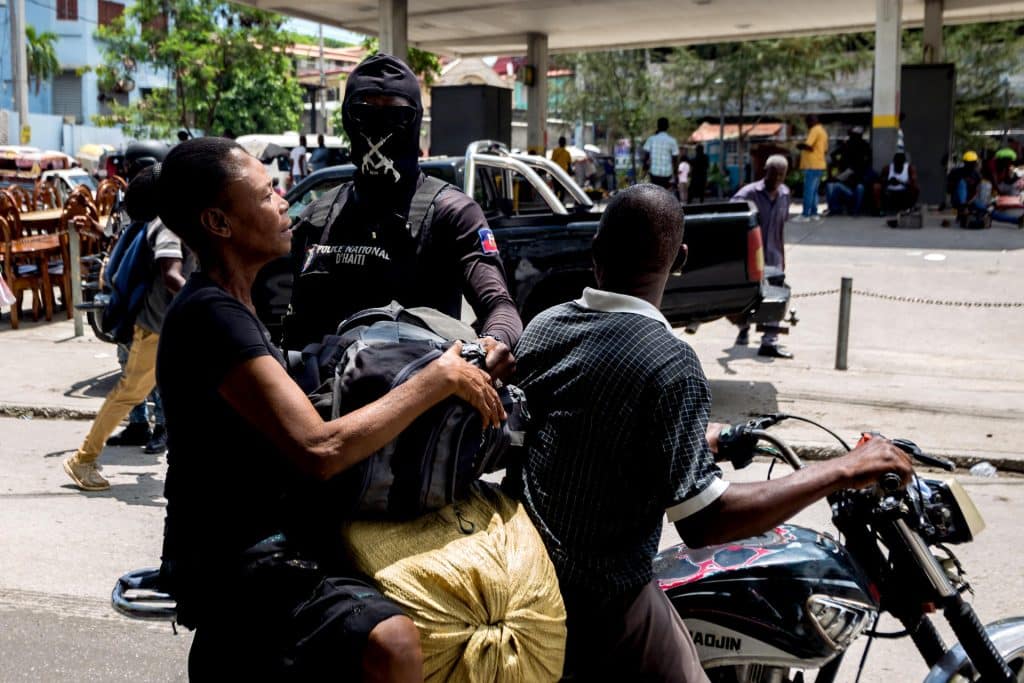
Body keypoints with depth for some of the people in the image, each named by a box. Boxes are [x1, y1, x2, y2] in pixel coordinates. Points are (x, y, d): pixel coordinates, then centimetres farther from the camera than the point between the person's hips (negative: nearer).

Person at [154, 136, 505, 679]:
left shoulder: (229, 307, 14)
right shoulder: (210, 315, -19)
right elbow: (319, 450, -28)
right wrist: (440, 379, -19)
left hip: (265, 529, 10)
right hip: (235, 560, -10)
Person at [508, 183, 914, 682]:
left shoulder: (541, 326, -2)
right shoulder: (669, 362, -24)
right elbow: (702, 522, -26)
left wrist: (692, 443, 23)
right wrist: (841, 472, -20)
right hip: (600, 601, -7)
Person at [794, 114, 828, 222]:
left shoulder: (815, 130, -11)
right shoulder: (822, 131, 19)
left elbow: (807, 145, -23)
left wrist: (799, 145, -3)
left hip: (812, 165, -10)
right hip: (819, 165, 10)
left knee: (808, 190, -9)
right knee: (814, 190, 13)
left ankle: (805, 214, -10)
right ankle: (814, 213, 13)